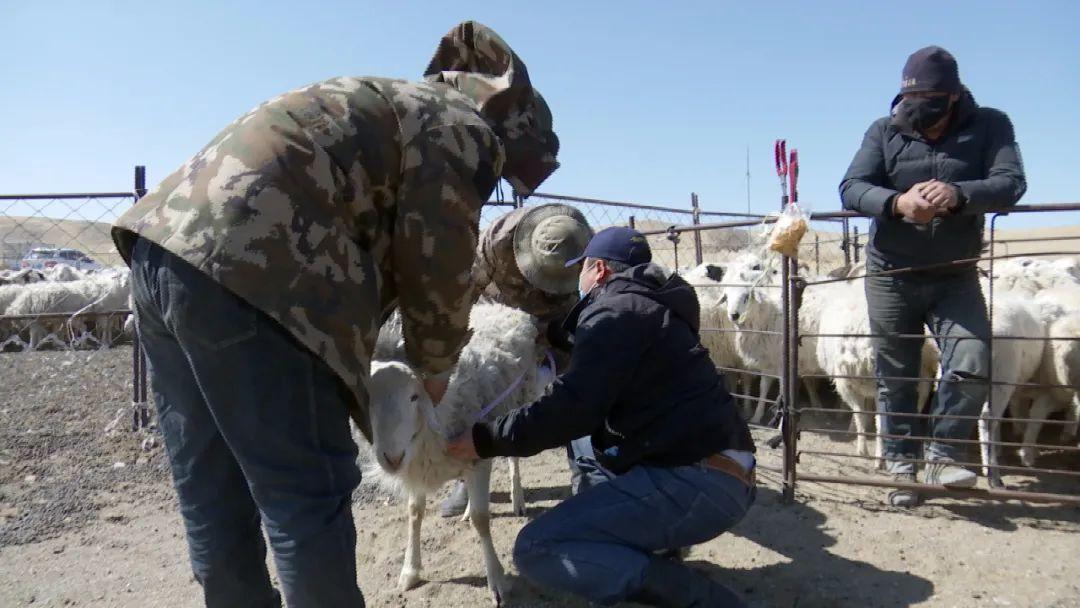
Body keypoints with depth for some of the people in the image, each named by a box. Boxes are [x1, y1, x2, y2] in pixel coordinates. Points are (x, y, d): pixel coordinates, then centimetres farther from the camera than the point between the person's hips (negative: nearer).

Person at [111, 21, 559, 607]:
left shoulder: (393, 108, 32)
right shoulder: (462, 131, 5)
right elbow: (437, 269, 2)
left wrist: (359, 374, 30)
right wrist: (434, 369, 20)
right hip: (243, 269, -10)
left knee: (215, 500, 17)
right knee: (309, 500, 0)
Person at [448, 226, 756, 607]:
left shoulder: (614, 312, -8)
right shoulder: (651, 310, 23)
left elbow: (574, 408, -18)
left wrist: (488, 440, -8)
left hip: (694, 480, -10)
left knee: (536, 550, -13)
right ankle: (659, 543, 16)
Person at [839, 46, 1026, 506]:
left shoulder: (989, 127, -1)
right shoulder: (884, 131, -2)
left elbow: (1010, 183, -15)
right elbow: (851, 188, -14)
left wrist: (958, 195, -36)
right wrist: (897, 201, -35)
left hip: (955, 276, 0)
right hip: (891, 275, 0)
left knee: (971, 365, -13)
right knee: (894, 377, 6)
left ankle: (940, 457, 6)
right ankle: (903, 464, 21)